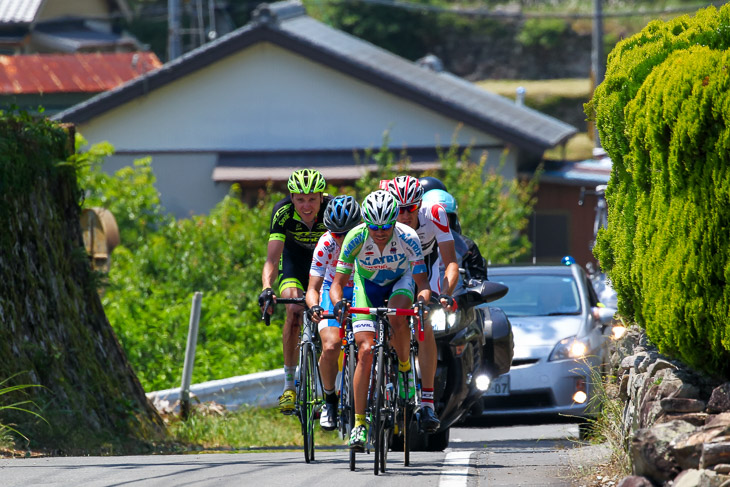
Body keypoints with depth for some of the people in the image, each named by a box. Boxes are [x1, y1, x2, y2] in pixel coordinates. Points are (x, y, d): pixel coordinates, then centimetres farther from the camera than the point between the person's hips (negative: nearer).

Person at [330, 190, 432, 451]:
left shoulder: (408, 237, -32)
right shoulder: (356, 238, -30)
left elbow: (422, 282, -31)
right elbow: (338, 282, -26)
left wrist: (422, 300, -53)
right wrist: (338, 302, -47)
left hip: (401, 280, -1)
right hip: (367, 283, 1)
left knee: (397, 320, -35)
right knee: (366, 351, -15)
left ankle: (404, 368, -6)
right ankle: (359, 422, -11)